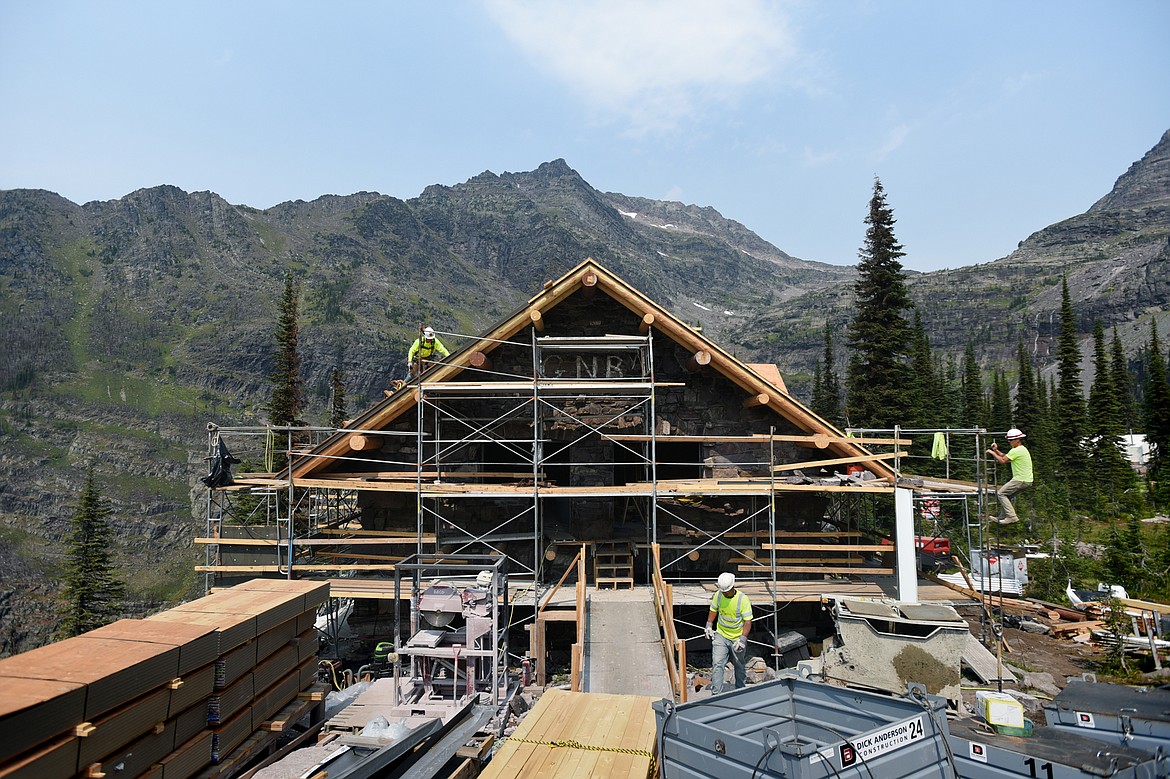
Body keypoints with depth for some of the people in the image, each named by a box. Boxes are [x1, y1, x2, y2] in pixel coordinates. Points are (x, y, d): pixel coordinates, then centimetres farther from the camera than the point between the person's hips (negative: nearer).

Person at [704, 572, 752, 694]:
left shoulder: (743, 599, -20)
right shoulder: (718, 595, -8)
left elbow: (748, 621, -18)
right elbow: (713, 610, 10)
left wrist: (742, 639, -25)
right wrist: (709, 625, 1)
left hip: (737, 638, -2)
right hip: (720, 635, 2)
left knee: (740, 666, 14)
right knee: (717, 664, -9)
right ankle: (716, 694, -3)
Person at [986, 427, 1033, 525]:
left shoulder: (1016, 451, -17)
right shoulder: (1023, 449, 17)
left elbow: (1003, 461, -16)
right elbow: (1006, 457, 20)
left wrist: (993, 453, -5)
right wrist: (996, 450, 12)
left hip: (1020, 480, -10)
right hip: (1027, 480, 10)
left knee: (1001, 493, -4)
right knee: (1007, 495, 18)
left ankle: (1012, 517, -10)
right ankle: (1002, 517, 22)